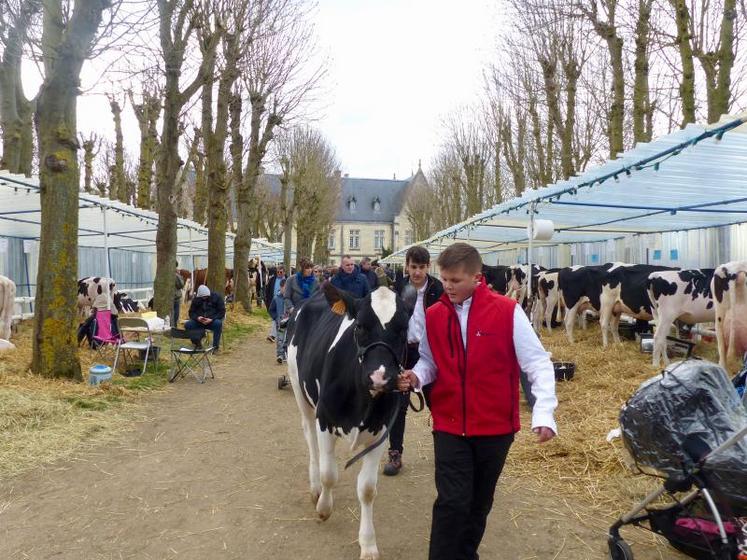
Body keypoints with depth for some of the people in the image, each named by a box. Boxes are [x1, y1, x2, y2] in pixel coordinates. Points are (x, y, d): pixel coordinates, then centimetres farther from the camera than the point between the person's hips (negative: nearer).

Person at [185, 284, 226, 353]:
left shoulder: (216, 297, -4)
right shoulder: (196, 299, 6)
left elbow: (222, 311, -8)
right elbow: (191, 312, 8)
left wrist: (211, 319, -22)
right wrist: (197, 318, -16)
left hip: (213, 321, -3)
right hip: (199, 321, 3)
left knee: (218, 323, -38)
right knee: (187, 325, -23)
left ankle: (215, 347, -27)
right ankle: (197, 344, -4)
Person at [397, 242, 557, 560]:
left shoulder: (508, 311, -12)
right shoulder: (433, 316, -2)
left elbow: (538, 363, -10)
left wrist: (544, 412, -18)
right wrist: (416, 377, -13)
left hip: (495, 426, 0)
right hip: (449, 426, 1)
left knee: (479, 502, 17)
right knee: (452, 501, -6)